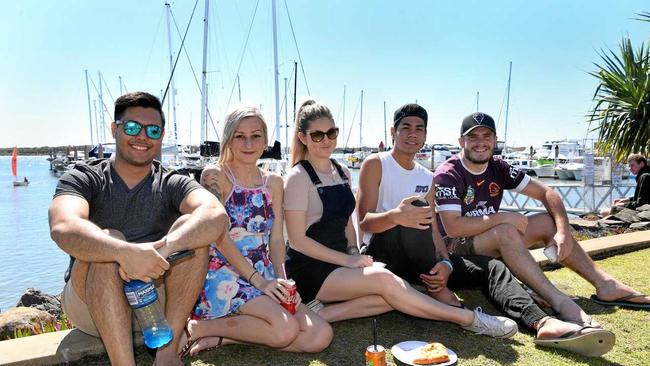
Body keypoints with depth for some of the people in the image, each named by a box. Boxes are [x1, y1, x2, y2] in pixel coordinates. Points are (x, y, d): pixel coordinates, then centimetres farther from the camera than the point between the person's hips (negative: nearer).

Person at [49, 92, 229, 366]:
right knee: (106, 241, -30)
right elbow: (63, 228, -29)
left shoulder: (172, 184, -3)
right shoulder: (84, 178, -5)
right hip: (89, 300, -1)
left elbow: (217, 216, -26)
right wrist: (127, 253, -47)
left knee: (190, 228, -21)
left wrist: (160, 249, -42)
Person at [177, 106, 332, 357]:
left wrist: (282, 281, -8)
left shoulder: (273, 183, 13)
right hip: (223, 275, -6)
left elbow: (276, 239, 9)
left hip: (265, 279, 6)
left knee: (321, 335, -13)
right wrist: (257, 279, -17)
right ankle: (198, 328, -7)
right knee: (286, 329, -27)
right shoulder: (214, 176, -3)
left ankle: (219, 338, -7)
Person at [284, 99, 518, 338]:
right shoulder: (298, 178, -10)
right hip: (309, 269, -7)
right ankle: (469, 318, -18)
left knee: (388, 296, -20)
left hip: (339, 263, 7)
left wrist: (355, 254, -1)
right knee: (384, 279, -26)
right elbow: (297, 240, -12)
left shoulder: (342, 173, 12)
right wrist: (347, 260, -15)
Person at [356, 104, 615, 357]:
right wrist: (396, 216, -35)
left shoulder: (427, 178, 15)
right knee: (415, 212, -34)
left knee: (491, 267, -11)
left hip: (416, 257, 6)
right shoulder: (376, 164, -2)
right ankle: (438, 290, -19)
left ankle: (543, 323, -33)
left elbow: (432, 229, 4)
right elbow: (365, 222, -13)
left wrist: (445, 262, -18)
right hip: (381, 253, -6)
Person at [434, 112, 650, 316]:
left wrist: (563, 232, -13)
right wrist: (503, 218, -23)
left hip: (490, 244, 7)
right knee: (505, 230, -33)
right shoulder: (447, 175, -17)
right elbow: (453, 227, -27)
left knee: (548, 222, -3)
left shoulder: (498, 168, 2)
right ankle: (559, 302, -38)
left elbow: (545, 193, 3)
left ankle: (605, 284, -4)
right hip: (455, 247, -7)